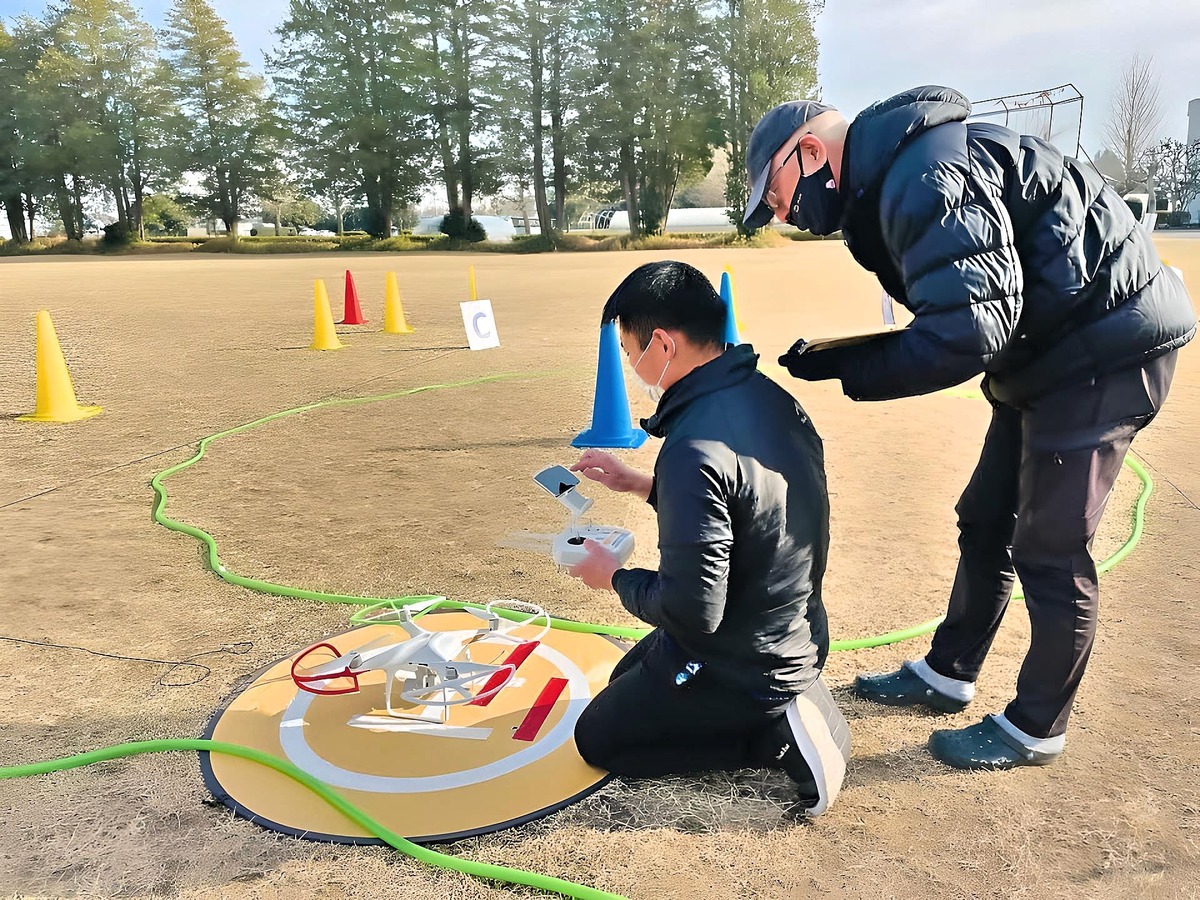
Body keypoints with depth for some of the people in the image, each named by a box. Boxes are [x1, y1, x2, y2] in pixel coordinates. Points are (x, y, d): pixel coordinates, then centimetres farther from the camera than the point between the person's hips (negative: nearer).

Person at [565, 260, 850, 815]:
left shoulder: (696, 450, -33)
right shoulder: (772, 399, -5)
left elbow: (691, 611, -29)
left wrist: (613, 577, -10)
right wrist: (641, 485, 8)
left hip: (737, 666, -9)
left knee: (597, 738, 14)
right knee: (628, 676, 29)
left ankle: (779, 734, 0)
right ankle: (788, 704, 13)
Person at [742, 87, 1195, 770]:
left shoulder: (924, 176, -23)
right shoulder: (888, 182, 10)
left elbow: (965, 335, -30)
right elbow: (950, 309, 9)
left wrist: (843, 367, -20)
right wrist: (836, 350, -6)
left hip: (1107, 348, -10)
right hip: (1053, 349, 10)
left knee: (1049, 551, -1)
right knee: (986, 526, 16)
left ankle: (1036, 729, 18)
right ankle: (946, 677, 32)